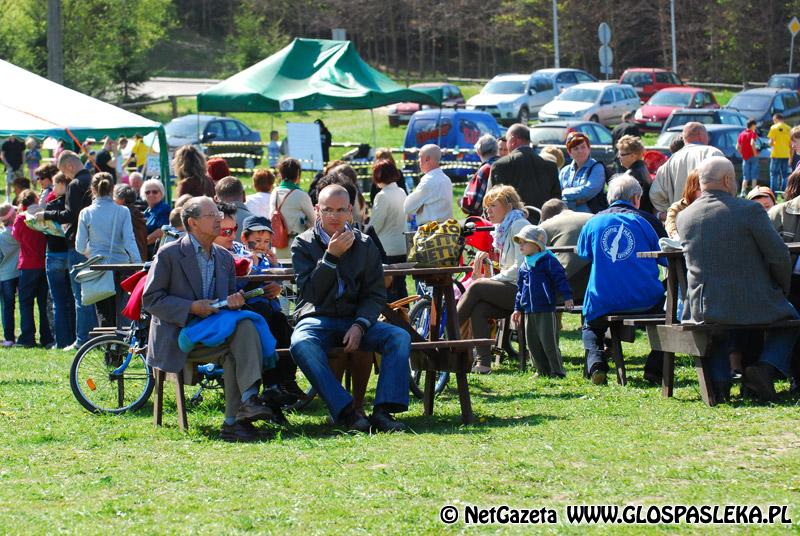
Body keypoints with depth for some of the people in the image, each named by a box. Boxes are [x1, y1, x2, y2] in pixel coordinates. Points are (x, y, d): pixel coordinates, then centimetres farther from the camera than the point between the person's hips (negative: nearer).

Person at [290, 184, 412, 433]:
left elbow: (375, 294, 7)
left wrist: (359, 325, -11)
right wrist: (331, 256, -16)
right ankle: (345, 412, -41)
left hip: (356, 319, 3)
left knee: (400, 337, -24)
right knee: (301, 344, -38)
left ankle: (383, 410, -32)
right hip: (316, 319, -3)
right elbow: (311, 293, -6)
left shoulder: (364, 245, 12)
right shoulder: (303, 244, 6)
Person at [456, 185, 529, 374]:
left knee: (477, 287, -21)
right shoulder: (503, 228, 23)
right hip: (512, 290, 8)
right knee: (478, 309, -17)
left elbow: (521, 267, -17)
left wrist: (489, 280, -13)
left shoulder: (518, 225, -7)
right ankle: (483, 363, -21)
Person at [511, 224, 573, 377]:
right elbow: (520, 289, 22)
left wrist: (567, 296, -17)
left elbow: (560, 279, -10)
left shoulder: (548, 261, -6)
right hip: (529, 311, 7)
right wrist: (518, 308, 21)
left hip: (546, 311, -7)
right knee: (532, 343, 7)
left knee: (549, 342, -8)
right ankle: (544, 371, 17)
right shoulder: (524, 267, 15)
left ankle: (558, 371, 0)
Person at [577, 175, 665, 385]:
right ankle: (654, 368, 12)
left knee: (590, 328, 31)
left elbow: (583, 255, 18)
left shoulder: (593, 223, 5)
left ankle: (595, 362, -1)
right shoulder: (641, 222, 2)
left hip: (603, 303, 1)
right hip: (644, 300, -1)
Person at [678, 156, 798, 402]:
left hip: (703, 308, 4)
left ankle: (719, 379, 17)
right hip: (754, 306, -4)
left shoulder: (684, 217, 1)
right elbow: (779, 256, -11)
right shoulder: (749, 210, -14)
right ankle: (767, 367, 3)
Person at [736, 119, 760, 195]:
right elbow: (752, 143, -24)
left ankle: (743, 193, -3)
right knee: (754, 177, 2)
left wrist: (742, 154, 12)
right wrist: (755, 153, -16)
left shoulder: (741, 134, 8)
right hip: (752, 157, -4)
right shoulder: (753, 133, -8)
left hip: (745, 158, 4)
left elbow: (737, 147, 5)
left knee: (745, 177, 8)